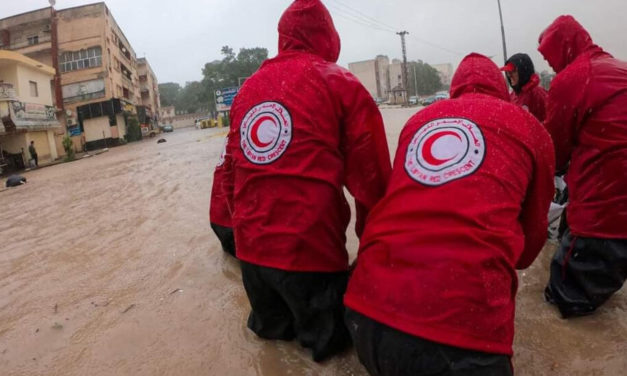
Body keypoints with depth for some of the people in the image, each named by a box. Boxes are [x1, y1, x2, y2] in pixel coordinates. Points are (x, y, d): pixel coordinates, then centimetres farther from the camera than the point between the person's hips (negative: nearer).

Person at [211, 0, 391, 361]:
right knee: (331, 335, 19)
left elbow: (231, 173, 13)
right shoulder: (341, 83, -5)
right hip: (310, 249, -5)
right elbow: (371, 177, -6)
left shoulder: (249, 87, 10)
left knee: (270, 327, 29)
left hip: (250, 248, 6)